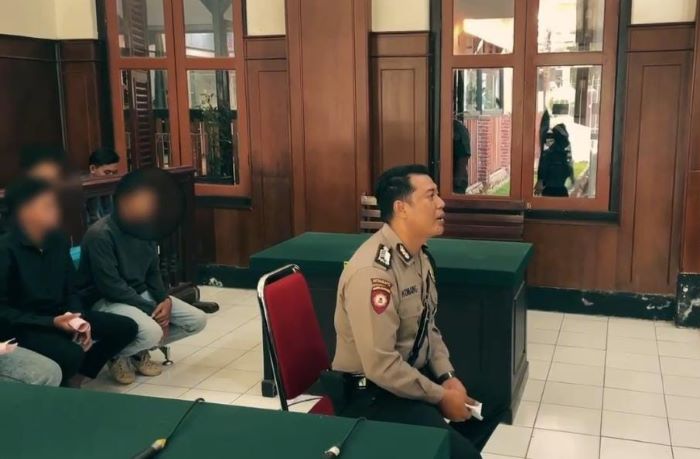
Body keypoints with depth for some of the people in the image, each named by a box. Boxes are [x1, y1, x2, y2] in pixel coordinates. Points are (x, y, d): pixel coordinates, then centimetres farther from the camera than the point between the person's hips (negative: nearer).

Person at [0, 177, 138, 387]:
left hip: (60, 314, 7)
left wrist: (79, 319, -10)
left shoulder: (57, 241, 2)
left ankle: (74, 379, 7)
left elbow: (70, 290, 9)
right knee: (72, 354, -35)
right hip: (24, 325, -7)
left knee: (126, 327, -2)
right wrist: (51, 322, -24)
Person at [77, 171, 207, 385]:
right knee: (151, 332, -35)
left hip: (140, 293, 8)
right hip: (106, 300, -8)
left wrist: (165, 300, -9)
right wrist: (151, 310, -22)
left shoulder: (145, 228, 1)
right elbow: (110, 286, -25)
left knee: (197, 320, -4)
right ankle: (117, 355, 0)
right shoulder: (100, 234, -23)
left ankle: (139, 351, 12)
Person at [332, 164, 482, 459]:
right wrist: (441, 396, -19)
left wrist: (448, 377, -2)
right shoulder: (373, 271, -28)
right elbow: (380, 366, -29)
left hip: (413, 373, 9)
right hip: (372, 392, -9)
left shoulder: (419, 255, 2)